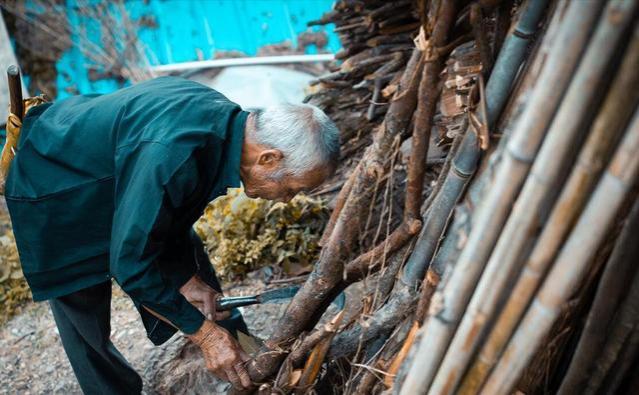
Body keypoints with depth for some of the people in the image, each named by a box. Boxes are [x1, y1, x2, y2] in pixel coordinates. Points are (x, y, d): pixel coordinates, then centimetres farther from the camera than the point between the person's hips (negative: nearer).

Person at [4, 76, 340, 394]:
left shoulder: (228, 120, -15)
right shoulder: (173, 155, -42)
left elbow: (170, 213, 0)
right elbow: (130, 264, -32)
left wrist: (187, 279, -4)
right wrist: (204, 334, -24)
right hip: (54, 190, -7)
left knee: (189, 256, 11)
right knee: (82, 304, 5)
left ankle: (238, 341, 29)